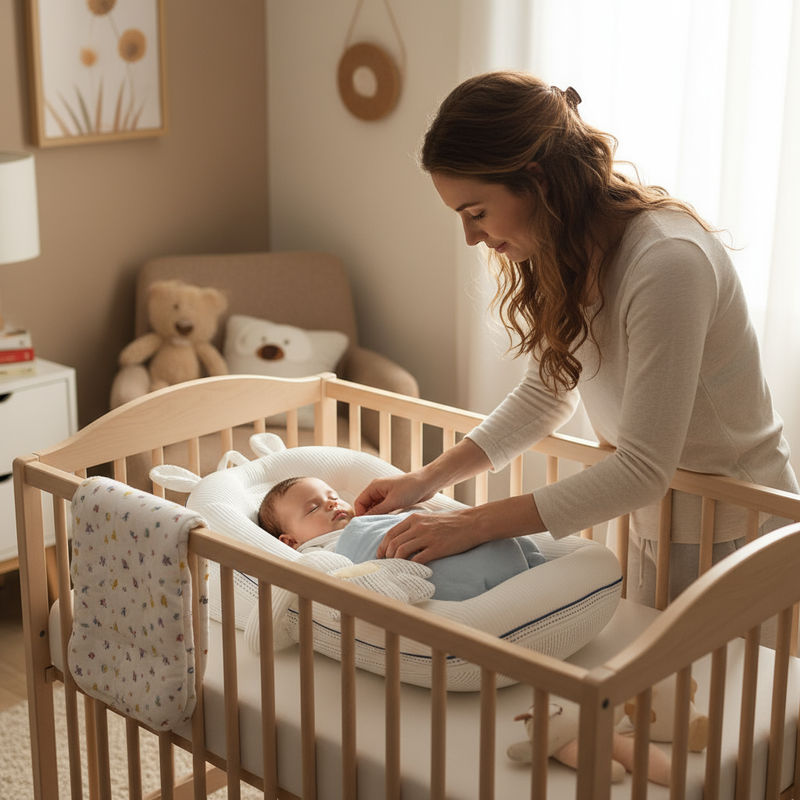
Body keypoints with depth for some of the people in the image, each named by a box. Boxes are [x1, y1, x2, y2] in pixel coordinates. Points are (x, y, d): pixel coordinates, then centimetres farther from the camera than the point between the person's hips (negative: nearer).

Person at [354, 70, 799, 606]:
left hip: (731, 532, -8)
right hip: (657, 520, 8)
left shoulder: (667, 261, -32)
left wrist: (475, 525, -28)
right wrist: (431, 478, -2)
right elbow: (547, 393, 8)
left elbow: (641, 470, -30)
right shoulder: (568, 252, -5)